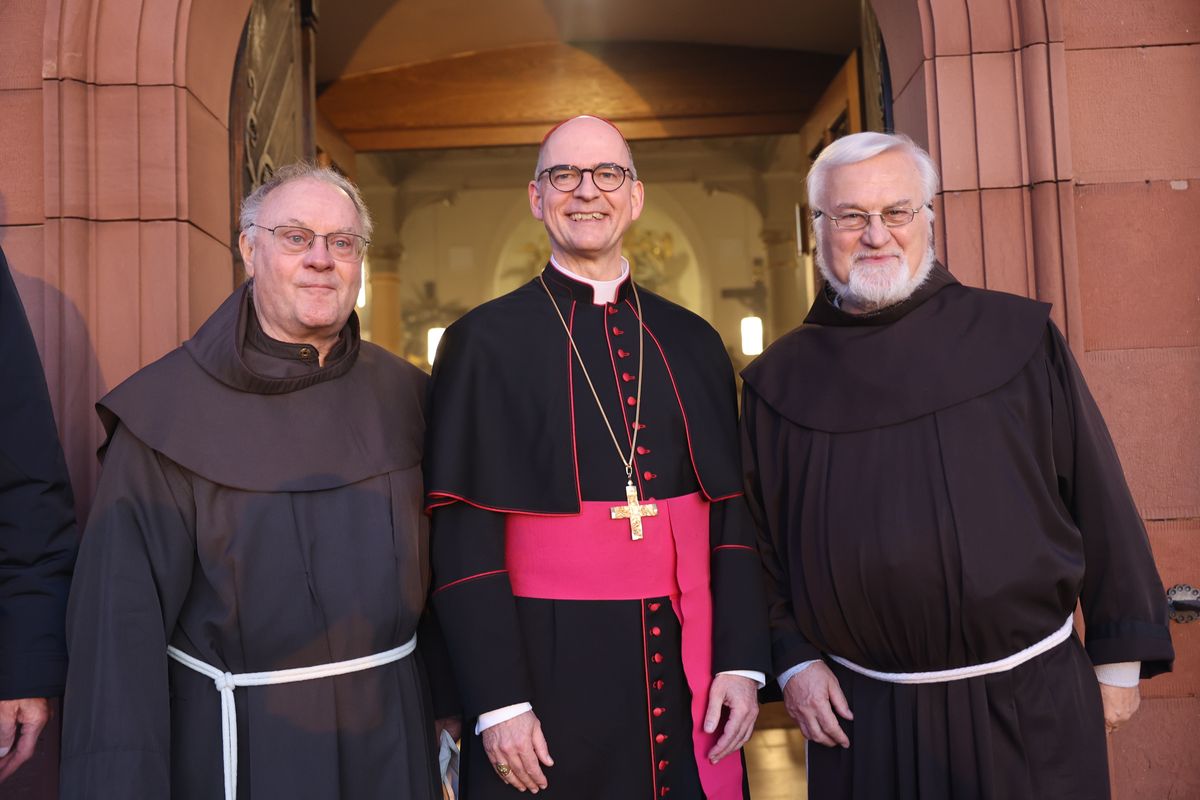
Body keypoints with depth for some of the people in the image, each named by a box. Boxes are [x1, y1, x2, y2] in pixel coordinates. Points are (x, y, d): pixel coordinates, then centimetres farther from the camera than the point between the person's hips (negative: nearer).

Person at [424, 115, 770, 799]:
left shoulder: (692, 342, 7)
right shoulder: (484, 343, -4)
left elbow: (733, 509, 6)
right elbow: (463, 535, -8)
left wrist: (741, 662, -2)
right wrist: (497, 703, -12)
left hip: (687, 676, 4)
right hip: (547, 672, -3)